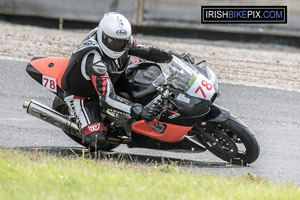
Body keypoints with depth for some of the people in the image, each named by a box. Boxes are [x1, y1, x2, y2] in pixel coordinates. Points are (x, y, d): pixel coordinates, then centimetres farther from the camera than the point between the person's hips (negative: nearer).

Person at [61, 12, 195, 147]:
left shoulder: (122, 41, -18)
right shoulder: (94, 61, -41)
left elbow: (146, 51, -6)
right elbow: (107, 99, -44)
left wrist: (177, 56, -18)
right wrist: (138, 111, -52)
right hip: (82, 96, -7)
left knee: (139, 61, 8)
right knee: (97, 140, -22)